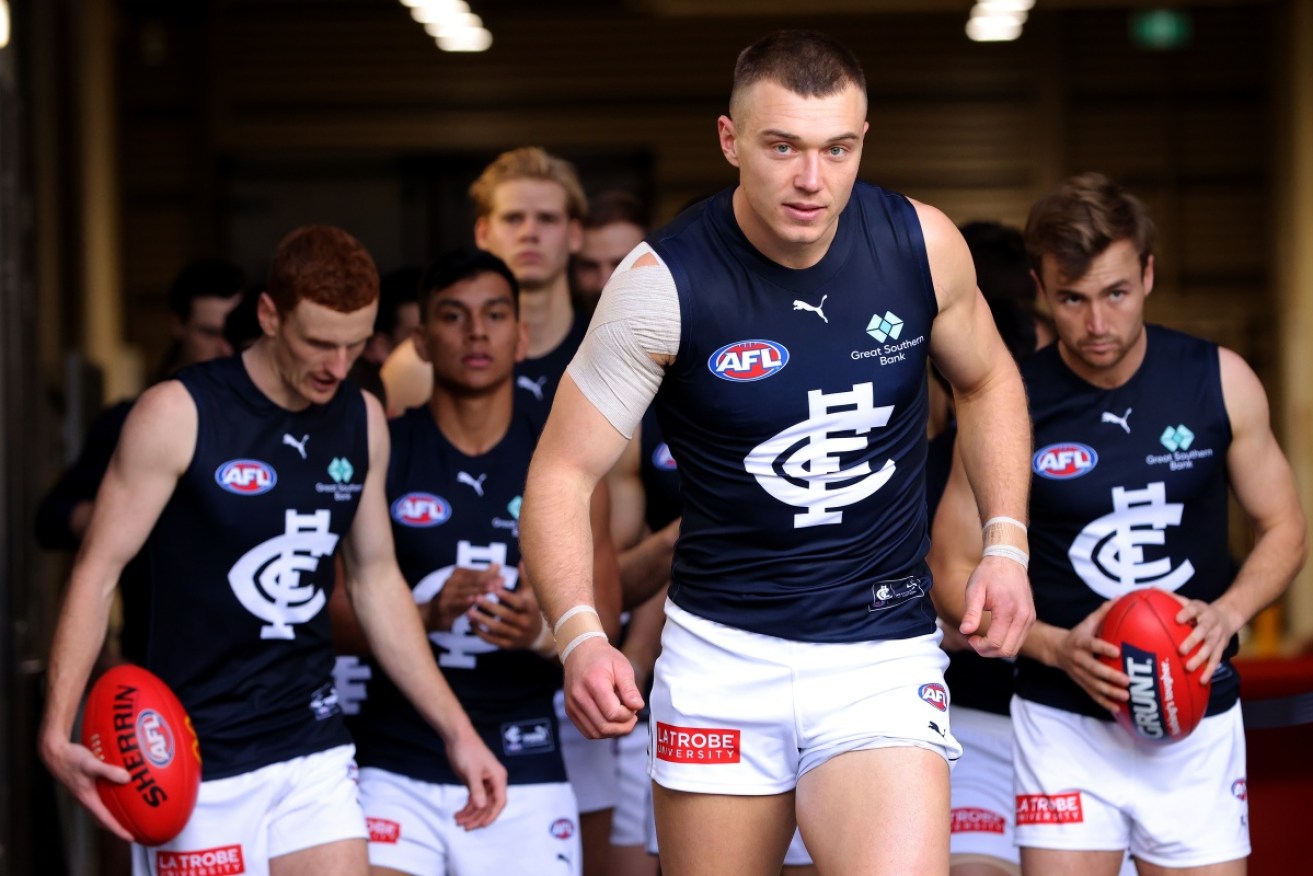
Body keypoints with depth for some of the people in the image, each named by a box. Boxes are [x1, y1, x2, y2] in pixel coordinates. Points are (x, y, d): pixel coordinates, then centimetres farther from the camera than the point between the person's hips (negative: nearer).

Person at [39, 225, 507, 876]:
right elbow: (98, 572, -10)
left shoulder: (363, 422, 6)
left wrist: (457, 730, 12)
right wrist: (57, 729, -22)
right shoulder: (177, 415, -11)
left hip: (314, 748, 5)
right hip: (199, 761, -5)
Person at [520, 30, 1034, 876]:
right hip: (719, 651, 0)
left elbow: (986, 378, 16)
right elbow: (564, 471, -9)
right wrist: (581, 635, -23)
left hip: (884, 654, 0)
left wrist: (1007, 545, 5)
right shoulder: (663, 283, -12)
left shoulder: (922, 243, -5)